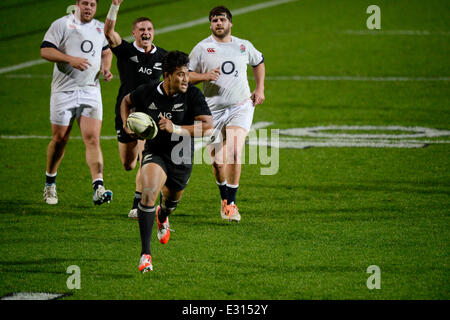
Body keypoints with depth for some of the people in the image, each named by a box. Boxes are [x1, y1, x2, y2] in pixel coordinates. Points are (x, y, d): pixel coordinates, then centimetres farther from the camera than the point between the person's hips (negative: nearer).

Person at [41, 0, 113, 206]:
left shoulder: (100, 28, 13)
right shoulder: (62, 24, -2)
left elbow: (106, 51, 29)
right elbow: (45, 50, -9)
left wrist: (105, 68, 8)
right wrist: (70, 59, -22)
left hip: (91, 90, 3)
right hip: (64, 90, -3)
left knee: (93, 138, -11)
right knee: (60, 139, 6)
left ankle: (98, 188, -21)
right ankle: (50, 183, 29)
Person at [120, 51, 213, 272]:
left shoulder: (192, 95, -17)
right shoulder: (147, 92, -12)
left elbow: (207, 125, -24)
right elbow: (126, 101, 12)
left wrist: (176, 129, -32)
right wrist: (126, 123, -6)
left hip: (181, 158, 2)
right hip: (154, 152, -2)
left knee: (172, 198, 24)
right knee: (149, 193, -27)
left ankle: (162, 217, 66)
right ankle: (145, 254, -25)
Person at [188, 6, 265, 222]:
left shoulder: (244, 46, 9)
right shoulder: (202, 48, 2)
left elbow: (258, 62, 28)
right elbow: (186, 75, 5)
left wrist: (260, 89, 18)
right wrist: (205, 76, -14)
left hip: (241, 107, 0)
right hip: (213, 110, 0)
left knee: (233, 153, -19)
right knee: (218, 162, 0)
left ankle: (231, 204, -15)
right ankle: (224, 199, 27)